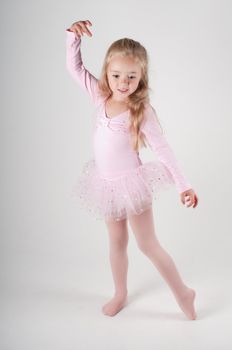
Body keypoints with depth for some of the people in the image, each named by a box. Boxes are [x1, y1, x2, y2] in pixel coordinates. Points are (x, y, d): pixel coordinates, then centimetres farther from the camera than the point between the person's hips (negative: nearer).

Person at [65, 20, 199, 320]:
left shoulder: (142, 111, -18)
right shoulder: (100, 95, -5)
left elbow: (162, 148, -16)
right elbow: (74, 67, -1)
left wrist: (183, 184, -17)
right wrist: (74, 36, -17)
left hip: (132, 182, -5)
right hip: (107, 183, 5)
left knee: (148, 245, 5)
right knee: (116, 242, 20)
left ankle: (183, 293, 25)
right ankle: (120, 295, 39)